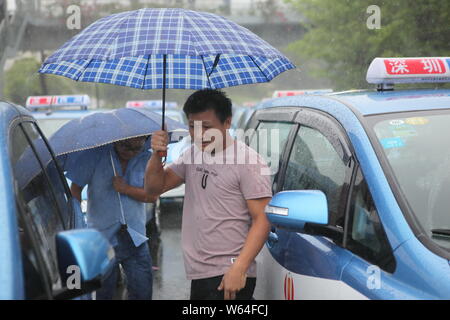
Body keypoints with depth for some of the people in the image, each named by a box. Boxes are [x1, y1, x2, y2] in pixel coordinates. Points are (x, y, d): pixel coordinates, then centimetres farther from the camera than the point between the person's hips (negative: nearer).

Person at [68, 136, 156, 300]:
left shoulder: (146, 159, 2)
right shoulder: (95, 155, -4)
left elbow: (152, 195, -4)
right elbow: (75, 188, -1)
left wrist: (125, 188, -18)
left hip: (135, 239, 1)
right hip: (102, 238, -1)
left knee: (143, 292, 0)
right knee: (104, 293, 8)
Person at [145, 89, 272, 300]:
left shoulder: (247, 161, -10)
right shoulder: (192, 154, 14)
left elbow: (262, 220, -14)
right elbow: (153, 189, 15)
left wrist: (239, 269, -23)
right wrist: (157, 156, -4)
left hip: (228, 278, -8)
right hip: (198, 276, 8)